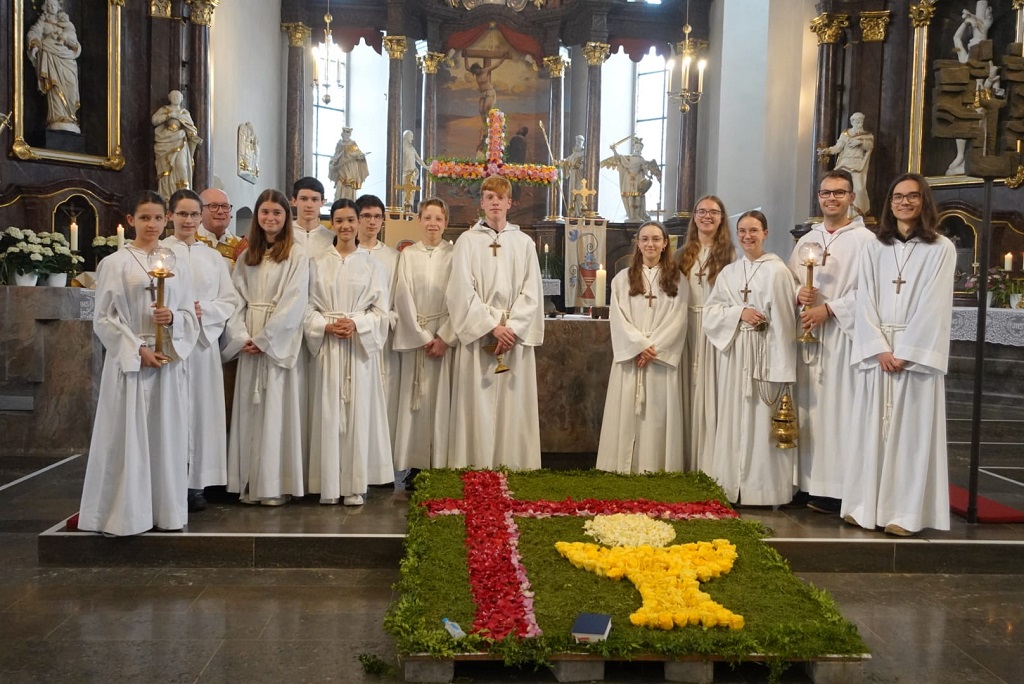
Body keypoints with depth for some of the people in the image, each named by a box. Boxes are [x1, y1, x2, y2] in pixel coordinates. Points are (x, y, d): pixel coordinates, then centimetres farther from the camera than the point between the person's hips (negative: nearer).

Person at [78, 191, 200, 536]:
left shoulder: (177, 265, 10)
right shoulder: (114, 264, 0)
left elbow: (189, 315, 11)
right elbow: (104, 318, -4)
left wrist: (173, 318, -12)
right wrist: (137, 350, -13)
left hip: (169, 359, 3)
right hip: (128, 360, -3)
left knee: (166, 435, 6)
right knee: (128, 436, -1)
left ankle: (165, 510, 14)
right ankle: (124, 513, 7)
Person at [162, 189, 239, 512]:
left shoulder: (213, 257, 15)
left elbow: (230, 301, 9)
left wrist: (202, 311, -8)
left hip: (204, 340, 4)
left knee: (201, 407, 3)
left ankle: (196, 482, 9)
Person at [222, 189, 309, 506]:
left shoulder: (296, 257, -2)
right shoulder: (246, 256, 13)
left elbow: (293, 303, -10)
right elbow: (237, 299, 7)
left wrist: (264, 338, -13)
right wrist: (241, 337, -7)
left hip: (279, 344, -4)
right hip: (248, 345, 5)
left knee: (277, 409, -2)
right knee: (249, 410, 5)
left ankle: (276, 483, 4)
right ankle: (251, 482, 11)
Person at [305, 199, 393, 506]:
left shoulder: (371, 264, 6)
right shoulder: (318, 263, 7)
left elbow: (381, 310, 3)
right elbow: (307, 307, 5)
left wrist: (356, 324, -13)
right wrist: (326, 326, -12)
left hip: (361, 345, 0)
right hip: (327, 345, 0)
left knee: (359, 410, 0)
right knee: (329, 412, 1)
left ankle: (355, 485, 7)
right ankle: (329, 484, 9)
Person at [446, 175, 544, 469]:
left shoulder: (524, 243, 10)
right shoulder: (467, 240, 4)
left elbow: (532, 292, 3)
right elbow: (463, 290, -4)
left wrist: (513, 328, -10)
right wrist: (492, 326, -12)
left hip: (516, 333, 2)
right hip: (478, 331, -1)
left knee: (513, 402, 1)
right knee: (477, 402, -3)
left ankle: (513, 464, 7)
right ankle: (476, 465, 3)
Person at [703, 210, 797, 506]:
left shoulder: (776, 271, -4)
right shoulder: (728, 273, 13)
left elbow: (782, 319, -8)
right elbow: (711, 310, 8)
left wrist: (780, 365, -14)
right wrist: (739, 312, -10)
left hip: (763, 353, -5)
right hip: (734, 353, 5)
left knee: (762, 420, -3)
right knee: (733, 418, 6)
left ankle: (764, 488, 5)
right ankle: (734, 486, 14)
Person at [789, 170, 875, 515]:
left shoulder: (864, 239, -2)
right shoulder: (806, 241, 16)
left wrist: (829, 309, -15)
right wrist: (798, 294, -5)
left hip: (843, 335, -5)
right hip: (808, 333, 6)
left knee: (839, 407, -7)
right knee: (809, 406, 5)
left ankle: (837, 488, -2)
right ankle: (809, 483, 10)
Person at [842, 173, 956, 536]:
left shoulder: (941, 249, 2)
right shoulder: (875, 247, 10)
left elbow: (934, 306, -7)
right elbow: (865, 301, 3)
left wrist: (905, 353, -14)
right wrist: (880, 349, -9)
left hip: (917, 352, -3)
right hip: (876, 351, 3)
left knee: (911, 430, -2)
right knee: (872, 428, 3)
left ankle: (905, 512, 3)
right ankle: (866, 506, 8)